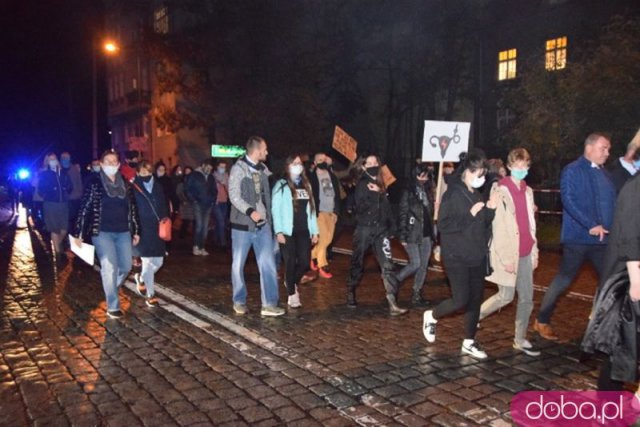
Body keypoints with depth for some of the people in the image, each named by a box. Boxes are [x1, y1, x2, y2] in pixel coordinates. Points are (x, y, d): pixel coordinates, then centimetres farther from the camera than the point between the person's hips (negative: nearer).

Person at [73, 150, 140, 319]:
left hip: (123, 232, 5)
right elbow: (84, 208, -6)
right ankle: (113, 307, 4)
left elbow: (133, 208, 12)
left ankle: (110, 289, 37)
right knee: (110, 268, -6)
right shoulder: (95, 184, -6)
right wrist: (79, 233, -9)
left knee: (126, 266, 8)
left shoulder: (125, 184, 7)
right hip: (102, 232, -5)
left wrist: (136, 231, 12)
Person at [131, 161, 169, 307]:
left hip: (158, 230, 5)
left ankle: (141, 279, 39)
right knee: (148, 262, -4)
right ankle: (150, 295, 9)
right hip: (143, 230, -5)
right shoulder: (134, 188, -8)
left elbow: (164, 206, 15)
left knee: (158, 262, 9)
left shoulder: (158, 186, 9)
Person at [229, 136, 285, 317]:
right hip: (242, 224, -5)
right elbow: (234, 195, -16)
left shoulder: (263, 169, 10)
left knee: (268, 264, 0)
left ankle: (269, 304, 6)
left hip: (263, 224, 5)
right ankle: (239, 301, 23)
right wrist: (250, 211, -28)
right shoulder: (238, 168, -8)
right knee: (238, 264, 7)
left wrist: (269, 216, 10)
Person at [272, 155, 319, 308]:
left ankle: (292, 282, 30)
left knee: (305, 262, 1)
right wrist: (278, 231, -14)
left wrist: (315, 230, 11)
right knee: (290, 263, -1)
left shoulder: (306, 185, 16)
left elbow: (311, 209, 16)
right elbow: (276, 209, -6)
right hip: (288, 232, -5)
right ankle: (292, 295, 12)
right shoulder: (281, 185, -1)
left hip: (303, 231, 5)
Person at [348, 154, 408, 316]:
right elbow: (359, 207, -14)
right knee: (357, 263, 9)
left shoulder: (381, 185, 15)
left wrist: (389, 227, 11)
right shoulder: (362, 184, -2)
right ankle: (351, 294, 29)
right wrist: (376, 194, -13)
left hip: (381, 229, 4)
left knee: (387, 266, -6)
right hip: (364, 229, -4)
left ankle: (392, 303, -8)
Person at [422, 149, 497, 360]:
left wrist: (490, 210, 0)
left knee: (476, 300, 9)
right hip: (457, 257, -7)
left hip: (477, 257, 7)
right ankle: (431, 316, 19)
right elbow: (443, 225, -18)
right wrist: (470, 214, -22)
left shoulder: (477, 195, 11)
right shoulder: (453, 194, -11)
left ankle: (469, 342, 22)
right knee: (461, 300, -8)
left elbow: (484, 225, 18)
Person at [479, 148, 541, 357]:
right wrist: (505, 257, -16)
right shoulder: (501, 191, -8)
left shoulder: (527, 191, 12)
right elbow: (498, 227, -12)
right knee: (506, 296, -3)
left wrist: (534, 251, 13)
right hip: (508, 253, -6)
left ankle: (520, 340, 20)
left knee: (527, 298, 8)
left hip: (525, 253, 7)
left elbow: (530, 224, 16)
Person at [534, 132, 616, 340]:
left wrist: (611, 228, 0)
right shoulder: (572, 170, -6)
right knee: (564, 279, 0)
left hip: (602, 237, 7)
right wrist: (591, 225, -19)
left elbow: (611, 202, 16)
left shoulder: (604, 173, 15)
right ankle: (542, 321, 13)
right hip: (578, 237, -7)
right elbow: (568, 200, -16)